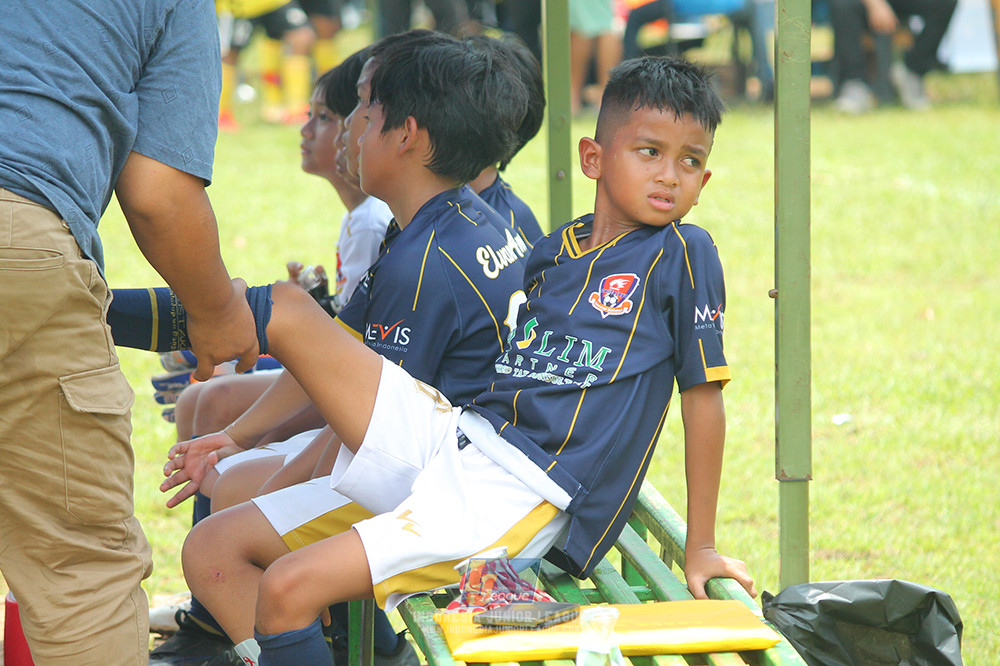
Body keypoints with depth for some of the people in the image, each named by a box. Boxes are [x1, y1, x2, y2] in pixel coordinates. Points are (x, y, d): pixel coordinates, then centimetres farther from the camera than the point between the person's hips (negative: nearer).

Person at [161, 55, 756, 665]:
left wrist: (701, 547, 0)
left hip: (525, 494, -7)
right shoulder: (550, 251, 18)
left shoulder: (682, 254, 0)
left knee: (289, 587, -21)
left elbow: (703, 396, 1)